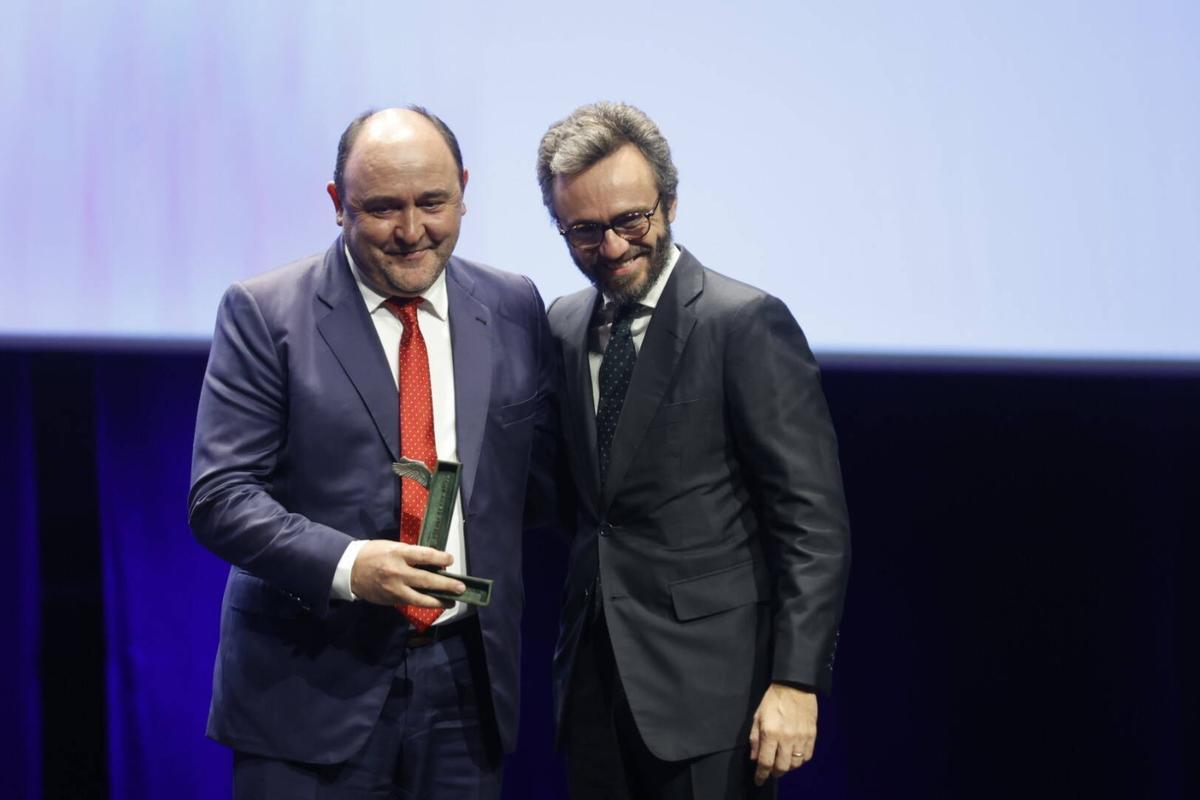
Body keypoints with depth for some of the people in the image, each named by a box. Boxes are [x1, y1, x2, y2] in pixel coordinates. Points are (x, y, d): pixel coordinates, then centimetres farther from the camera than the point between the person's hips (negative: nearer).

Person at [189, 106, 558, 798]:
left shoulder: (514, 309, 7)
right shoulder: (266, 315, -4)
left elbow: (537, 474, 17)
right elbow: (220, 495, -9)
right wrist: (346, 564, -23)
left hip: (467, 681, 3)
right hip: (311, 686, -3)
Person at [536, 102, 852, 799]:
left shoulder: (748, 324, -9)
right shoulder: (566, 325, 12)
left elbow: (815, 523, -12)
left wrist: (796, 682, -17)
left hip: (710, 688, -6)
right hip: (594, 684, 6)